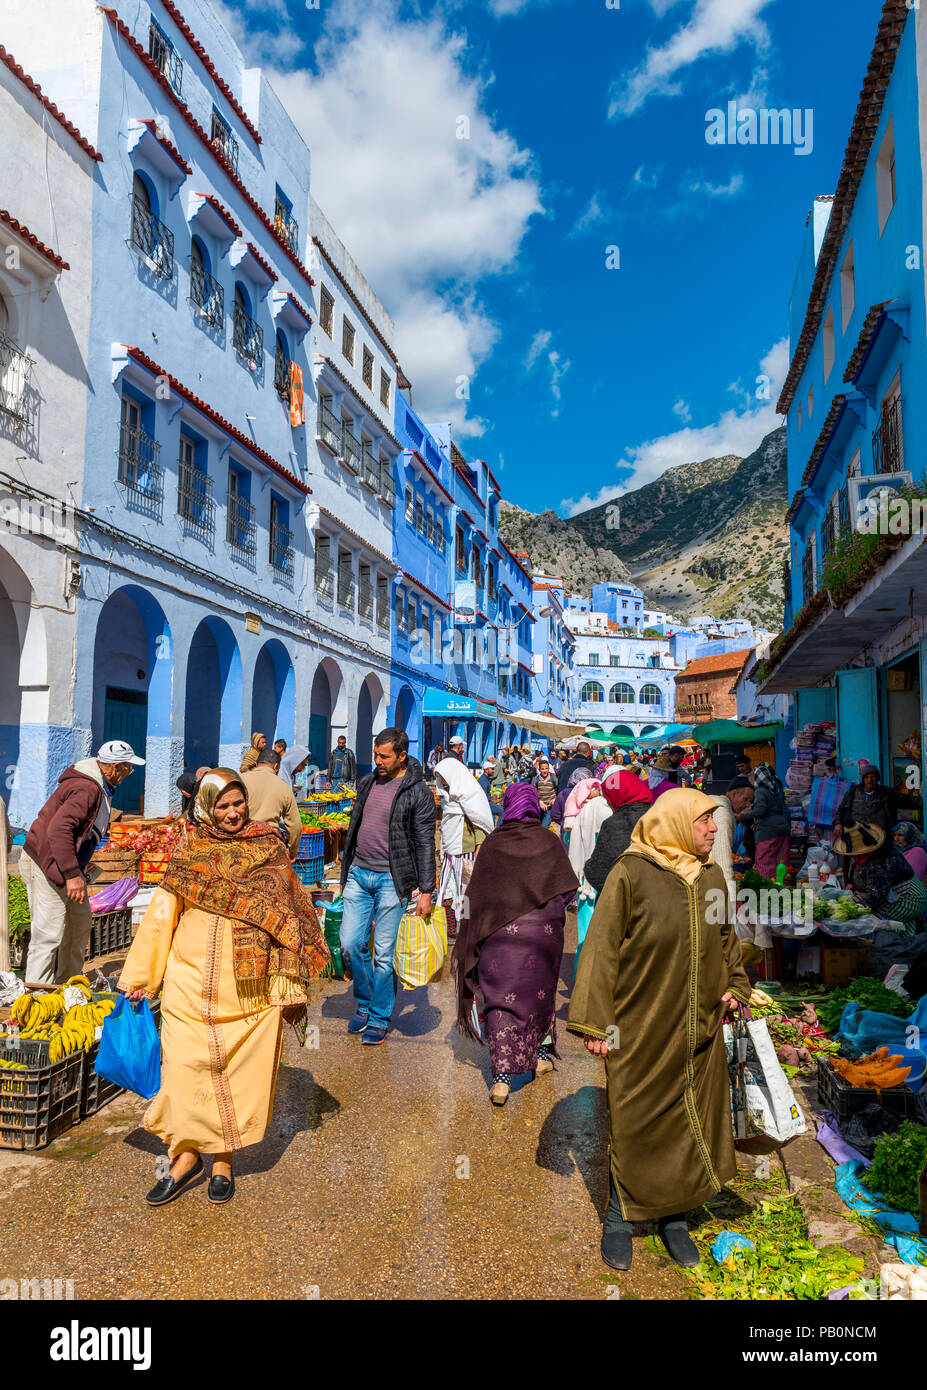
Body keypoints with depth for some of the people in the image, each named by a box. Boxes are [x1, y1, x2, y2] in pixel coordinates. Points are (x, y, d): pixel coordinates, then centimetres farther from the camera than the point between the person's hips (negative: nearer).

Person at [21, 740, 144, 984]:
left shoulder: (100, 787, 9)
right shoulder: (86, 789, -24)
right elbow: (58, 830, -33)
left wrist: (80, 866, 23)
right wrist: (72, 874, -32)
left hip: (69, 865, 11)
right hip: (46, 866, -11)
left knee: (80, 926, 17)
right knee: (50, 934, -9)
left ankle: (67, 983, 30)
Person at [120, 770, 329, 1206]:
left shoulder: (268, 848, 1)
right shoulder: (188, 850, 4)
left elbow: (288, 913, 2)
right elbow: (161, 913, 9)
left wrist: (293, 986, -1)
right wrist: (138, 975, 9)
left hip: (251, 987, -1)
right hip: (191, 982, 1)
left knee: (241, 1071, 7)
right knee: (185, 1065, 2)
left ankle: (224, 1160, 26)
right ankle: (186, 1155, 23)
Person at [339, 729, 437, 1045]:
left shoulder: (418, 792, -8)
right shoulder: (367, 783, 10)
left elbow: (425, 844, -8)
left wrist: (426, 890, -11)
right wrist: (345, 873, 20)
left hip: (392, 880, -5)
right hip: (359, 874, 5)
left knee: (384, 953, 1)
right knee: (350, 944, 5)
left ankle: (379, 1019, 17)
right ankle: (364, 1003, 27)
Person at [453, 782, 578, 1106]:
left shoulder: (492, 843, -1)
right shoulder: (550, 843, 0)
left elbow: (475, 894, 0)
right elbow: (569, 889, 3)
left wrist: (471, 938, 8)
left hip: (498, 933, -1)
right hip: (542, 931, 1)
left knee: (500, 998, 2)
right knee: (540, 992, 19)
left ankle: (501, 1076, -5)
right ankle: (540, 1054, 34)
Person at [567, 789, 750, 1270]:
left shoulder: (712, 875, 4)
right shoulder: (631, 873, -14)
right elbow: (602, 947, -13)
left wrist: (735, 986, 8)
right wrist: (594, 1022, -13)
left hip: (699, 1030, 5)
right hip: (640, 1029, -5)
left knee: (690, 1123, 14)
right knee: (634, 1126, 8)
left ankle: (674, 1218, 34)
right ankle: (619, 1218, 29)